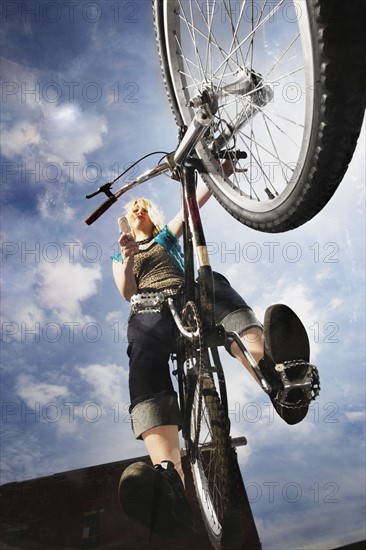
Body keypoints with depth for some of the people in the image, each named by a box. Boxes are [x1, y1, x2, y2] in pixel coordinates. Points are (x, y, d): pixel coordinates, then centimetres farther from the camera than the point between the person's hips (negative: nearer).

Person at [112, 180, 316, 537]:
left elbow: (195, 201, 21)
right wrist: (128, 259, -9)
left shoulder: (167, 236, 34)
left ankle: (274, 373, -64)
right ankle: (168, 476, -60)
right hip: (149, 308, -1)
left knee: (214, 282, -35)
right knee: (145, 358, -36)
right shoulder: (119, 256, 31)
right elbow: (127, 292, 10)